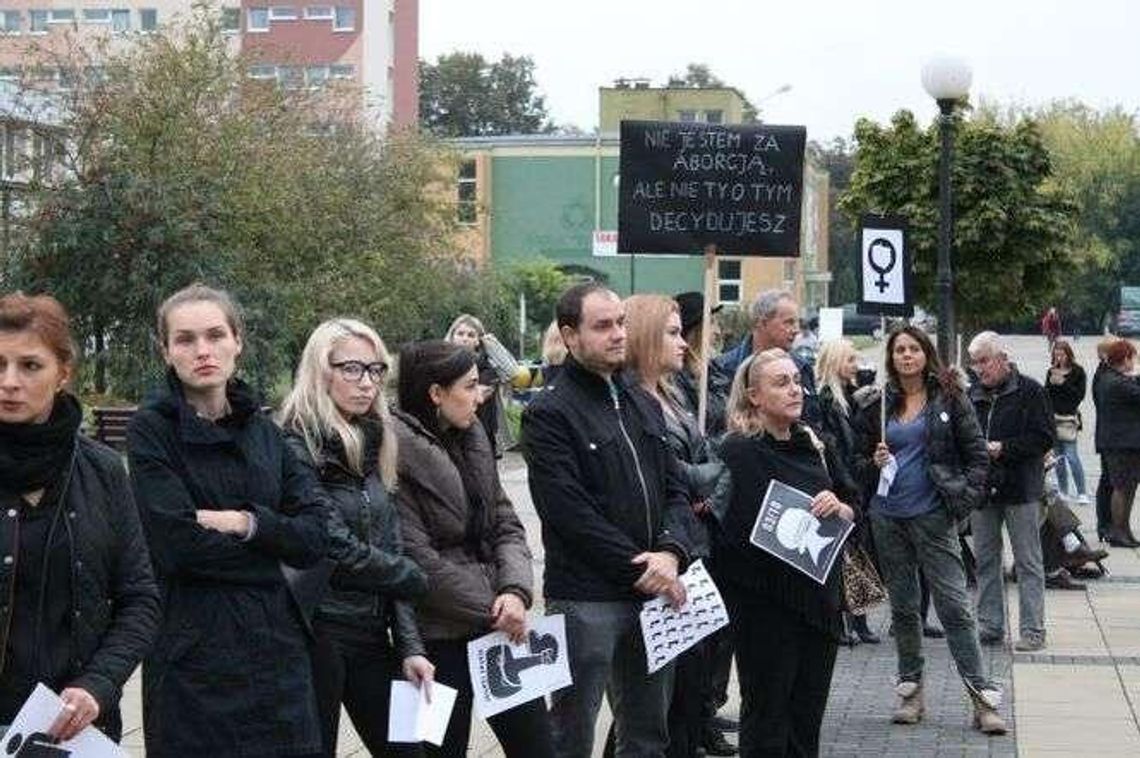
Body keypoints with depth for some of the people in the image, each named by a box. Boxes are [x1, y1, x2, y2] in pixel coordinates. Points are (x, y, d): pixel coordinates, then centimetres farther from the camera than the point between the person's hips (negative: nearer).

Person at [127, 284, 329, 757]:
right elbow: (178, 543, -16)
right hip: (194, 652, -4)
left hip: (276, 646, 5)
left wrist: (246, 522, -13)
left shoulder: (262, 431, 10)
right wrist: (274, 538, -5)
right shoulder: (151, 429, -5)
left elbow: (315, 538, 2)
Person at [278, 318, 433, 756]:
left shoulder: (373, 447, 10)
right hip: (319, 633, -7)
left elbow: (390, 550, 9)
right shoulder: (297, 449, -12)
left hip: (372, 633, 7)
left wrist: (409, 646, 1)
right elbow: (337, 548, -18)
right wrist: (417, 579, -4)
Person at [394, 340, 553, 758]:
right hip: (441, 637, -7)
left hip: (499, 626, 7)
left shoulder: (471, 438, 9)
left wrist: (516, 591, -10)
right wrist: (490, 610, -14)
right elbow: (416, 557, -18)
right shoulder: (396, 450, -15)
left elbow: (505, 525, 9)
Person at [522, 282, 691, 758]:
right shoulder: (550, 414, -8)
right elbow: (570, 511, -15)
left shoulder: (644, 406, 15)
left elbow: (675, 490, 12)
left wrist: (670, 553, -8)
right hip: (586, 599, -7)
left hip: (653, 593, 7)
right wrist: (639, 569, -15)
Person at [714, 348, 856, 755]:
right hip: (765, 603, -6)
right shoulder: (740, 450, -9)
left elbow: (852, 513, 14)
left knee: (807, 721, 11)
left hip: (818, 598, 6)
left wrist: (840, 509, -8)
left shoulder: (810, 444, 11)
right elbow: (741, 530, -13)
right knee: (767, 721, 1)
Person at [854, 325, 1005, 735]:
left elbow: (976, 451, 1)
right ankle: (910, 691, 21)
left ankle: (983, 697, -5)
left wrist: (966, 494, -9)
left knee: (954, 605, -7)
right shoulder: (879, 403, 7)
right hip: (888, 516, 4)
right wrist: (874, 462, -6)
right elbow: (860, 459, 15)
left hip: (933, 515, -3)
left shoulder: (948, 396, 0)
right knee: (902, 606, 11)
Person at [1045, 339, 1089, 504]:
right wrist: (1051, 383, -8)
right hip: (1053, 417, 5)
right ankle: (1062, 492, 16)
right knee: (1058, 457, 8)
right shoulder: (1051, 371, 10)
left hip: (1069, 418, -5)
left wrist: (1063, 383, -13)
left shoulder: (1078, 372, -2)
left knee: (1071, 456, -11)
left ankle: (1082, 493, -5)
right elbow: (1045, 394, 10)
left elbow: (1080, 395, -6)